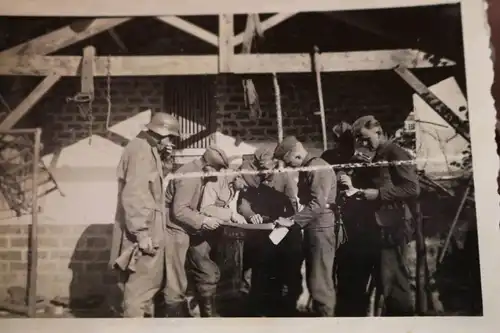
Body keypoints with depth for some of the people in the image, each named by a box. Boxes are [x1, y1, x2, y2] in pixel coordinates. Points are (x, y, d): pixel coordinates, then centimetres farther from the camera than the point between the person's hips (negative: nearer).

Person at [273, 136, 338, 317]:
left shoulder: (319, 168, -15)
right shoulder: (307, 169, 16)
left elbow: (318, 204, -22)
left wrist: (293, 220, -21)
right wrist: (295, 219, 10)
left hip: (321, 229, -10)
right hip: (312, 228, 10)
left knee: (320, 281, -4)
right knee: (314, 279, 15)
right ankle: (317, 313, 26)